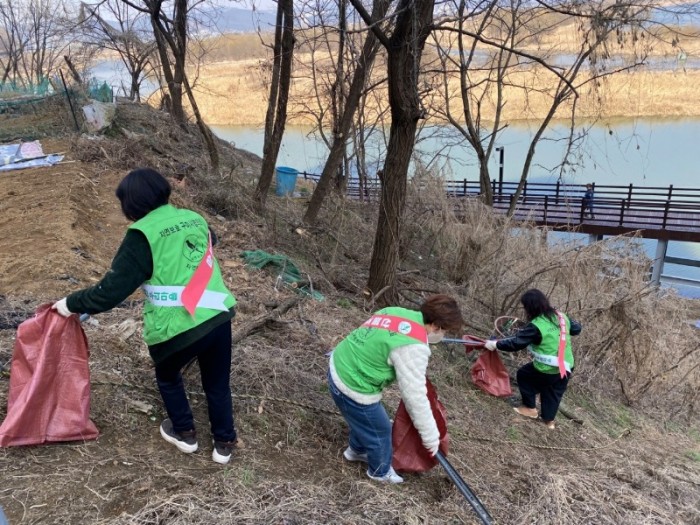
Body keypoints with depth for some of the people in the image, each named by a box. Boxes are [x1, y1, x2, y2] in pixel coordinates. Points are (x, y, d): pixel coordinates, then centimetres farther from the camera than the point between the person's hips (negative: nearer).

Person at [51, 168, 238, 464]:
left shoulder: (143, 234, -9)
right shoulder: (194, 218, 9)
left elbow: (112, 289, -11)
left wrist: (72, 304, 4)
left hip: (178, 328, -5)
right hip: (219, 315, 5)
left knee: (168, 377, 28)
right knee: (218, 384, 23)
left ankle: (185, 434, 41)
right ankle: (224, 444, 35)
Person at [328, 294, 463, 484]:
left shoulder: (397, 311, 0)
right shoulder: (413, 347, -25)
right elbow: (415, 396, -21)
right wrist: (431, 437, -8)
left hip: (338, 368, 8)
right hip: (353, 389, -8)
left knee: (365, 420, 32)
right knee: (380, 430, 18)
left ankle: (357, 450, 58)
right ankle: (380, 471, 44)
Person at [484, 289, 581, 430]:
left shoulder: (535, 326, -20)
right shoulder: (562, 317, 1)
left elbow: (516, 343, -17)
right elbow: (577, 329, 18)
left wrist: (495, 344, -7)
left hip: (546, 369, -7)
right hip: (566, 368, 7)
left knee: (523, 375, 18)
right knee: (554, 392, 26)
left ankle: (530, 408, 25)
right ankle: (549, 420, 37)